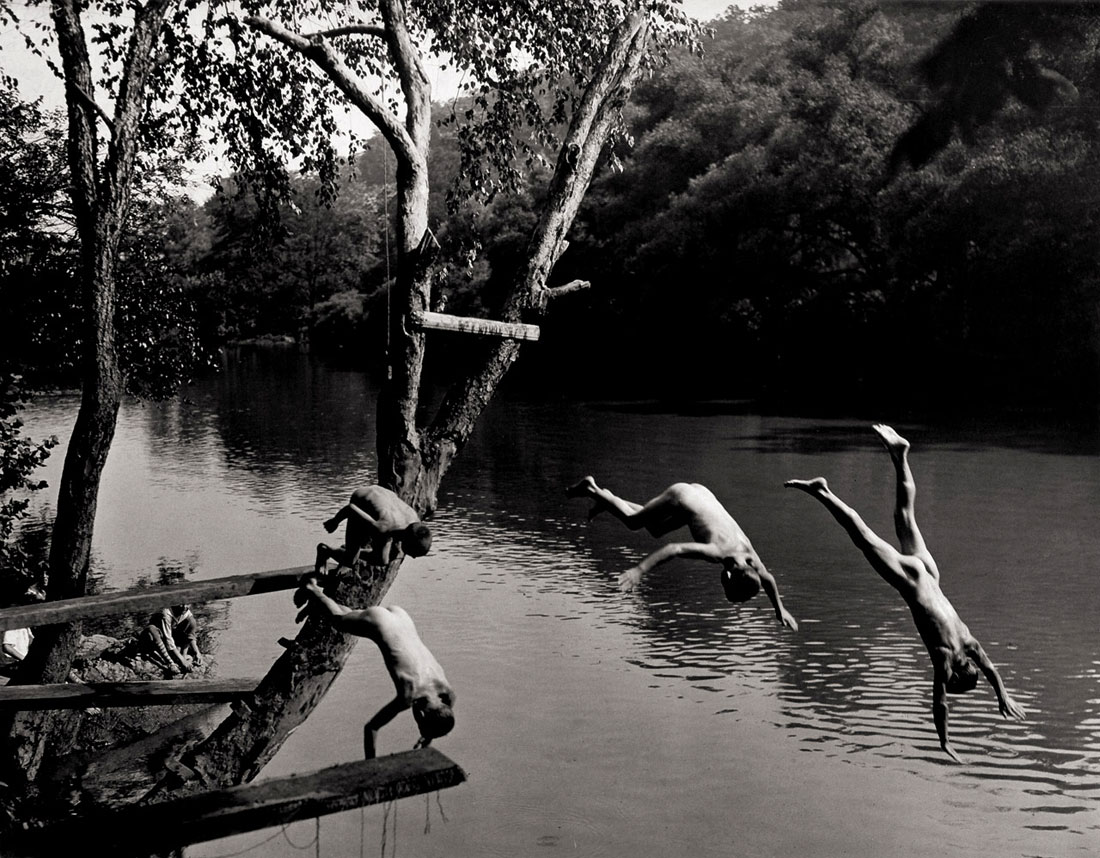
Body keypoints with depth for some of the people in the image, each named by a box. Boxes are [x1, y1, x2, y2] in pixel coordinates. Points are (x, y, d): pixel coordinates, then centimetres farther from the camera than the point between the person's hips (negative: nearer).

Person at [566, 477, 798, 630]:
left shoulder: (752, 560, -19)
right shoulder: (718, 554, -36)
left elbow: (768, 580, 3)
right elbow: (675, 548, -42)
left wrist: (780, 609, 10)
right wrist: (639, 570, -48)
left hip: (700, 494, 6)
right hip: (681, 496, -6)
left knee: (655, 530, 27)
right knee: (633, 521, 14)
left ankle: (605, 498, 38)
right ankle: (591, 490, 30)